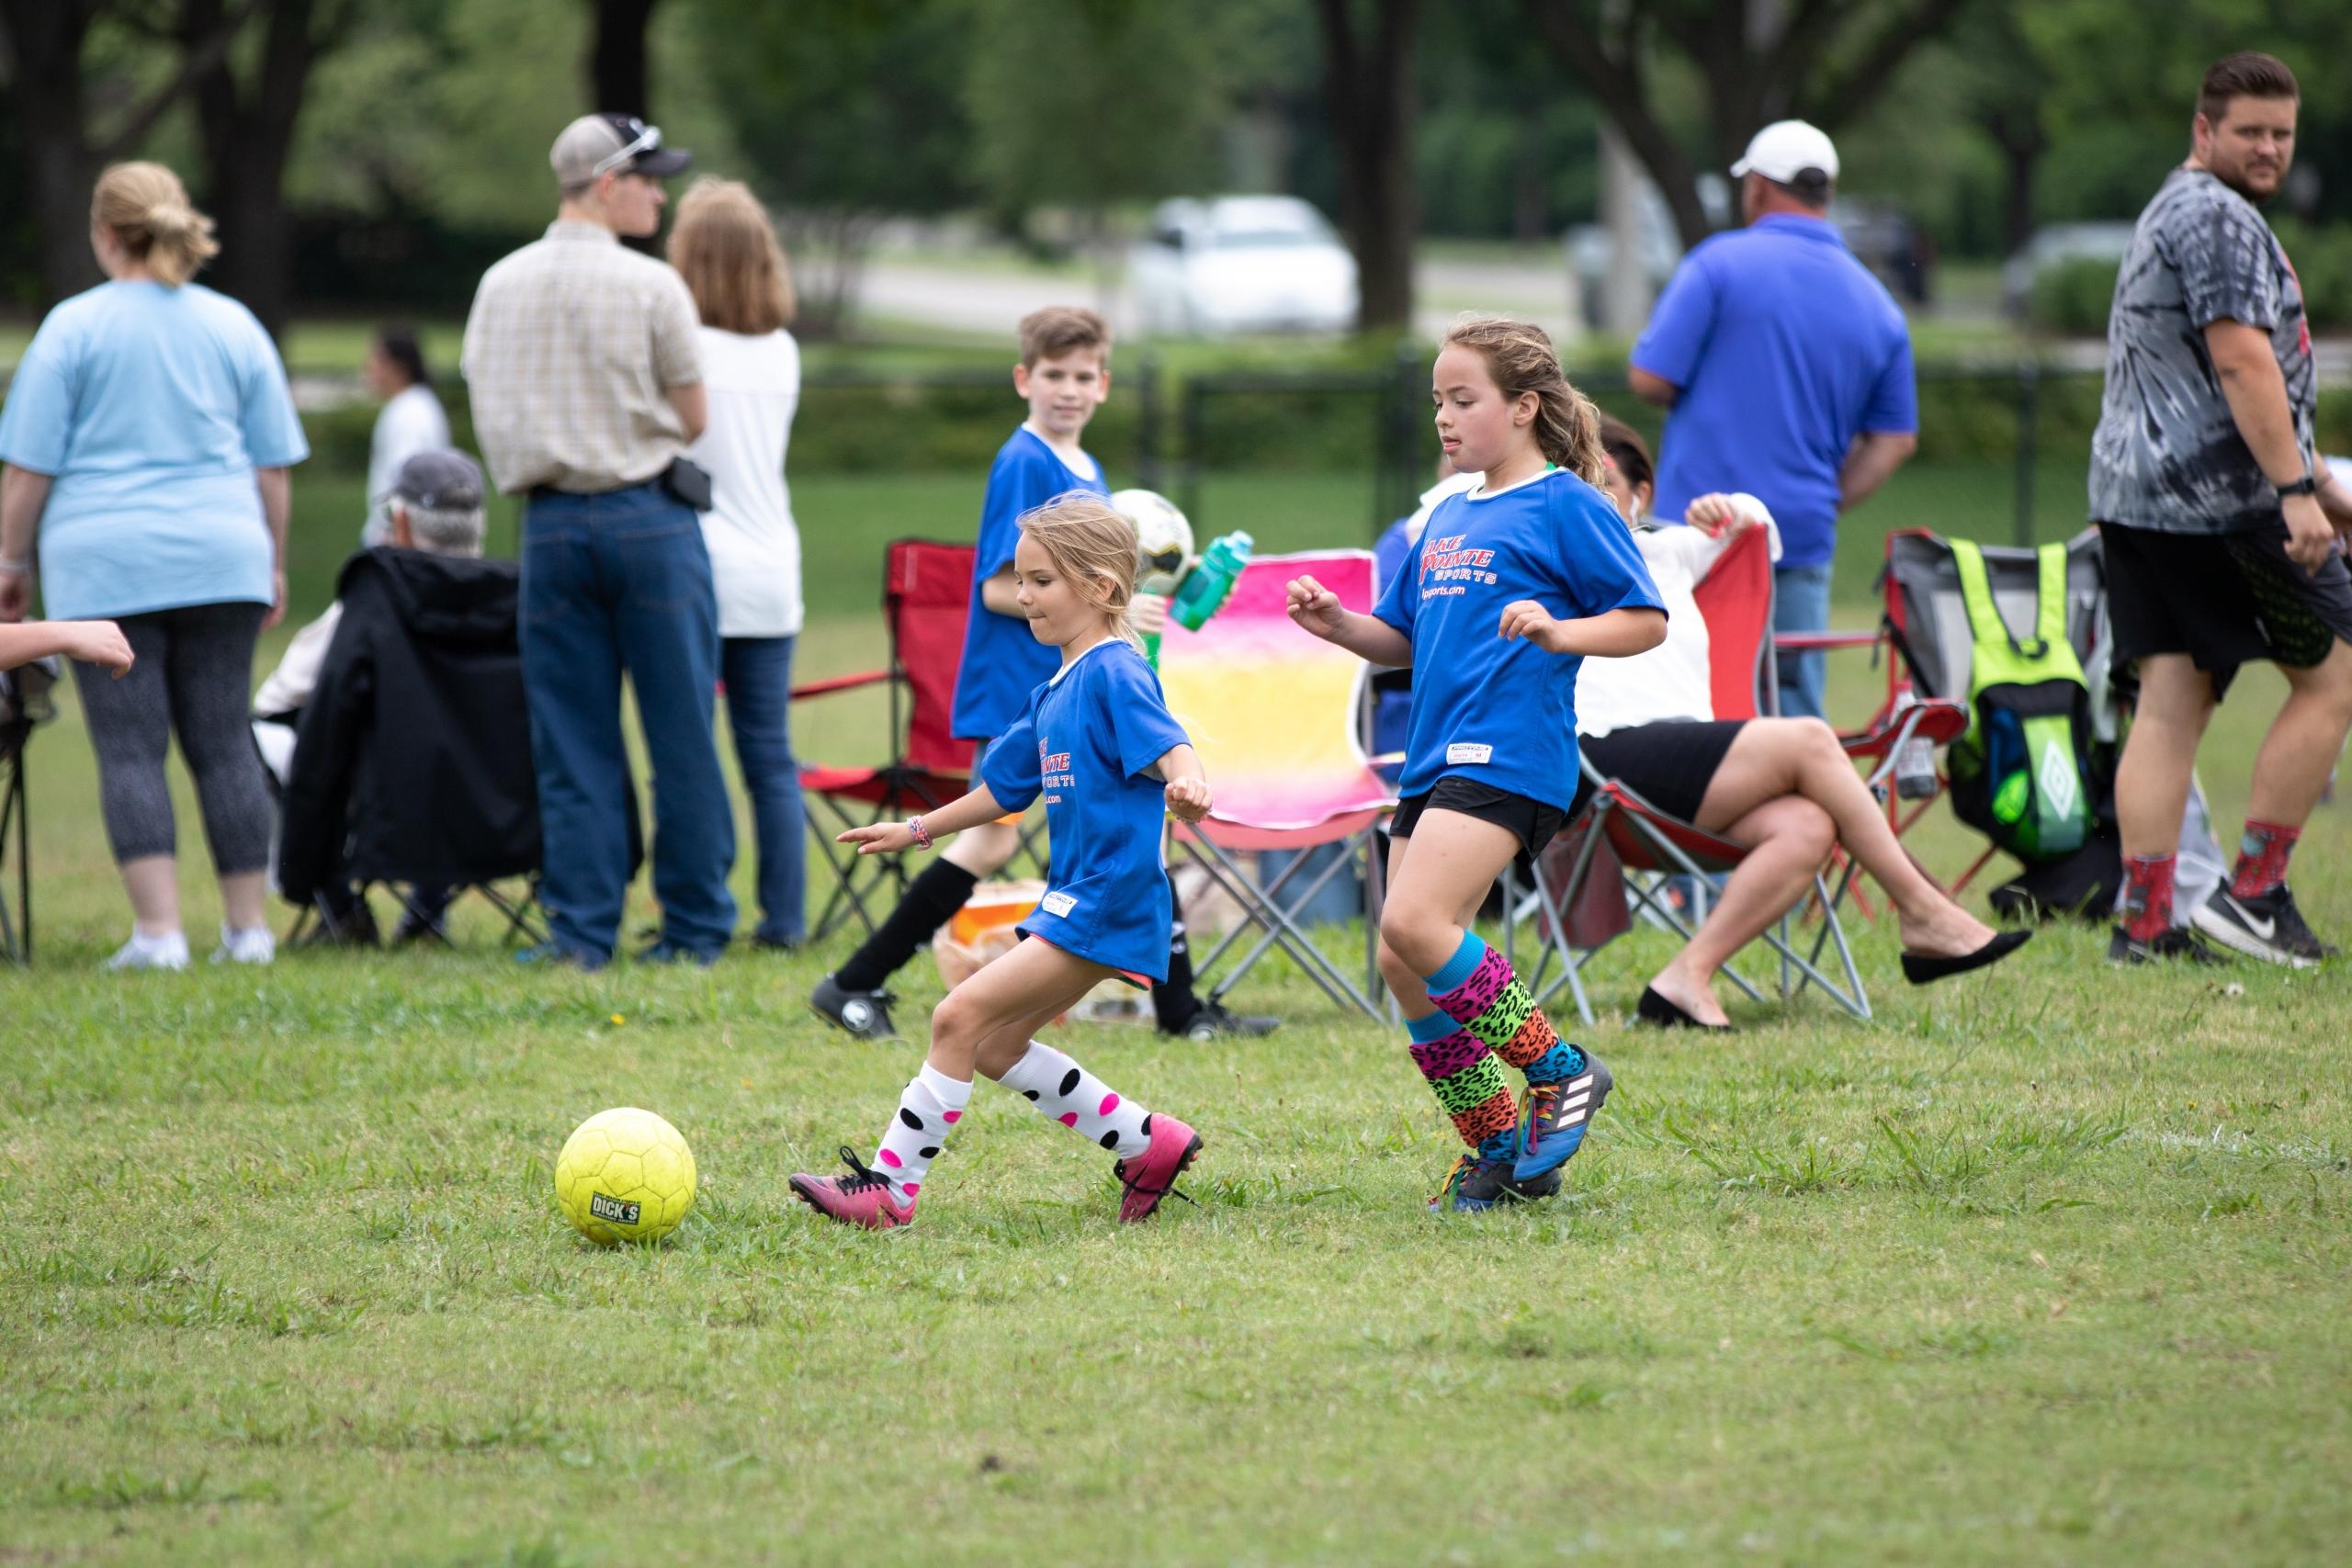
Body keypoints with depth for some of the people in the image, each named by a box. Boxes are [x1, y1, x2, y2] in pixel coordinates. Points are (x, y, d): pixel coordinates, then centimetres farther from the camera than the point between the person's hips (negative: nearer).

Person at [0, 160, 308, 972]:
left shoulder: (74, 328, -2)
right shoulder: (235, 327, 8)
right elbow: (272, 464, 12)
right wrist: (272, 567, 21)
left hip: (106, 562, -3)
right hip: (221, 557, 3)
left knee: (129, 751, -2)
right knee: (224, 743, 8)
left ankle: (159, 929, -10)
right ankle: (247, 927, 7)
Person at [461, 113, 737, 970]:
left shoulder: (499, 287, 6)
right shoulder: (649, 287, -9)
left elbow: (490, 408, 11)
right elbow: (693, 417, -3)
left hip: (549, 521, 4)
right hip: (649, 514, -4)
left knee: (571, 739, 6)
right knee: (681, 734, 3)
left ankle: (580, 928, 2)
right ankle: (695, 923, 5)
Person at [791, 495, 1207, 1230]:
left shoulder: (1114, 673, -12)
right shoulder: (1054, 691, 17)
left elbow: (1168, 745, -26)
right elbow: (1005, 786, 28)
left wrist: (1186, 785, -49)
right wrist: (919, 830, 35)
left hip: (1107, 901, -10)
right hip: (1074, 899, 10)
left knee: (961, 1017, -13)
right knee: (995, 1046, 12)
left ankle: (890, 1185, -10)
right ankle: (1150, 1146, 17)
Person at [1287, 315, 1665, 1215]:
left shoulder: (1565, 506, -3)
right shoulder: (1447, 519, 21)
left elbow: (1647, 622, -7)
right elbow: (1406, 642, 27)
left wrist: (1557, 634, -23)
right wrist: (1337, 626, 8)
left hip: (1508, 756, -9)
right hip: (1433, 759, 9)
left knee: (1415, 925, -23)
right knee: (1407, 967, 4)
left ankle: (1559, 1072, -8)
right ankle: (1500, 1154, 14)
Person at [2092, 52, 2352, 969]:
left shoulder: (2168, 216, 25)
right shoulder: (2219, 219, -10)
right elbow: (2241, 360, -20)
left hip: (2133, 500, 10)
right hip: (2220, 501, -10)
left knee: (2169, 707, 4)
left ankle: (2145, 922, -2)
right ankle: (2253, 893, -1)